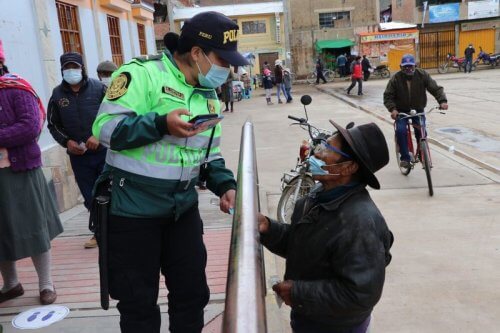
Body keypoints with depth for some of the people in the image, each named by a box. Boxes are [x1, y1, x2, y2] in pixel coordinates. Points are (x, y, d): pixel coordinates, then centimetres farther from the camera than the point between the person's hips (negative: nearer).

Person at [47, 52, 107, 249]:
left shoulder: (98, 88, -3)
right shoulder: (57, 94, 5)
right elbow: (53, 124, 12)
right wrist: (66, 142, -4)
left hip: (104, 151, -2)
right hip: (78, 156, 3)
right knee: (90, 196, 9)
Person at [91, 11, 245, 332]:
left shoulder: (208, 95, 9)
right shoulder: (142, 73, -14)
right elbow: (106, 128, -19)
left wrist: (225, 185, -2)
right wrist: (162, 124, -28)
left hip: (183, 207, 7)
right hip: (133, 208, -6)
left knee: (193, 291, 17)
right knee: (138, 301, 9)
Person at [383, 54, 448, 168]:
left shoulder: (422, 75, -11)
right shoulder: (396, 79, -12)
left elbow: (435, 88, -12)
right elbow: (388, 96, -10)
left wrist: (442, 101, -29)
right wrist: (392, 109, -27)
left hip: (418, 110, 1)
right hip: (402, 111, -1)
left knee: (421, 132, -14)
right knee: (401, 131, -22)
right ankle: (405, 157, -10)